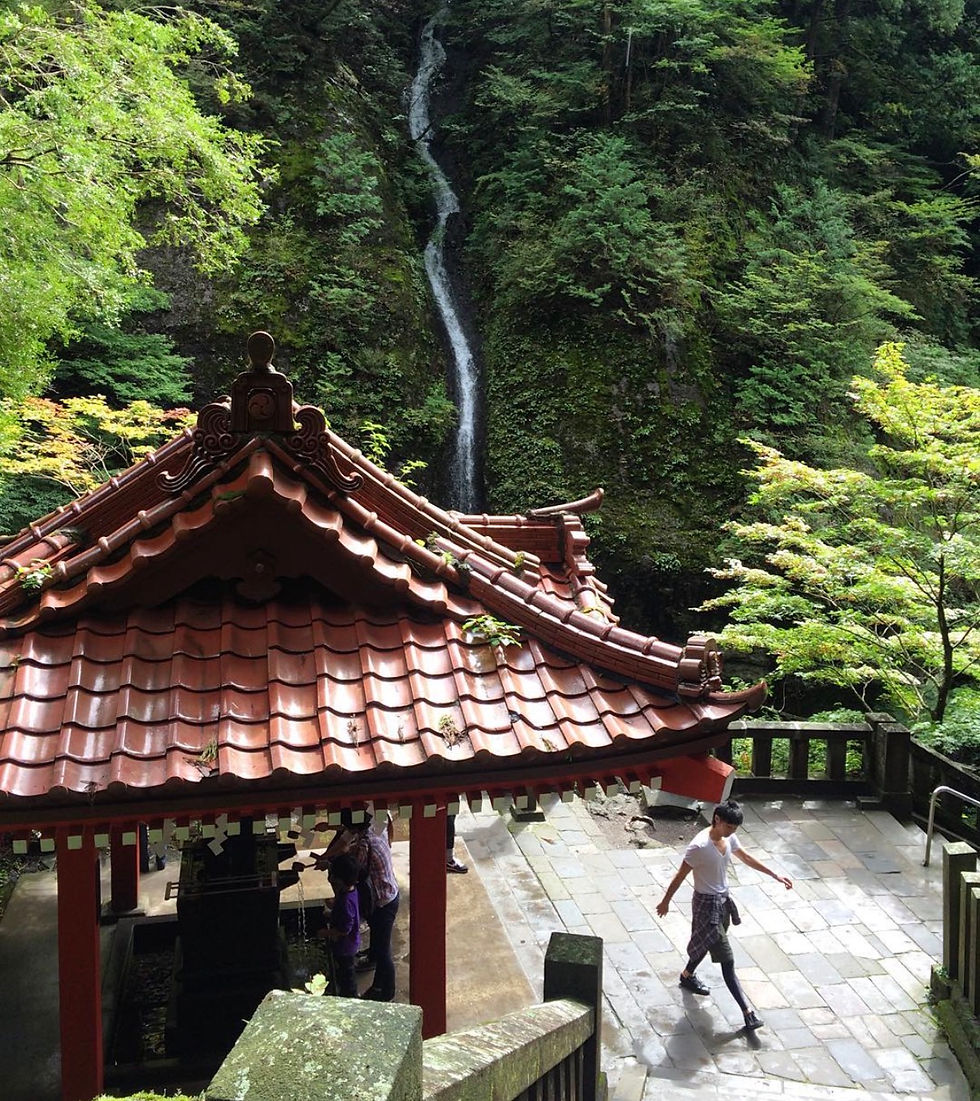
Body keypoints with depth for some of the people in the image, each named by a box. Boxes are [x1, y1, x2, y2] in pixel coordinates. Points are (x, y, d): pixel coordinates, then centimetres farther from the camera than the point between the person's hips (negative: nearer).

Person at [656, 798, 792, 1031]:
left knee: (706, 943, 29)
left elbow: (747, 858, 13)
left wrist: (775, 875, 15)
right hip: (706, 904, -9)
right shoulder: (699, 846, -28)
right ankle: (748, 1012, -4)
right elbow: (680, 876, -18)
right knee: (727, 961, -6)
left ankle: (687, 975, 54)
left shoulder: (729, 838, -4)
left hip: (723, 900, 9)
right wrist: (665, 902, -7)